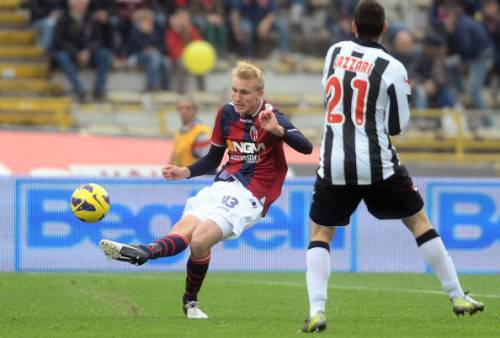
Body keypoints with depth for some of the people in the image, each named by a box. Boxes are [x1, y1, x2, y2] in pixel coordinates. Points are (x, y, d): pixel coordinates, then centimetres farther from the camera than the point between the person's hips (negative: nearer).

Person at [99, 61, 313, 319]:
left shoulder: (270, 117, -6)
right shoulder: (227, 113, 11)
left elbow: (306, 148, -20)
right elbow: (213, 159, 24)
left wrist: (278, 130, -35)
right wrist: (186, 172, 7)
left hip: (250, 196, -6)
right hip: (224, 185, 6)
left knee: (200, 240, -26)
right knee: (183, 230, -18)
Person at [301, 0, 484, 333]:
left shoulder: (336, 52, 2)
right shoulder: (391, 68, -8)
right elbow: (397, 126, -2)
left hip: (334, 166, 2)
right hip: (378, 165, -2)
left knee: (320, 234, 12)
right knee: (419, 221, 16)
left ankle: (316, 309, -9)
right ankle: (458, 296, 18)